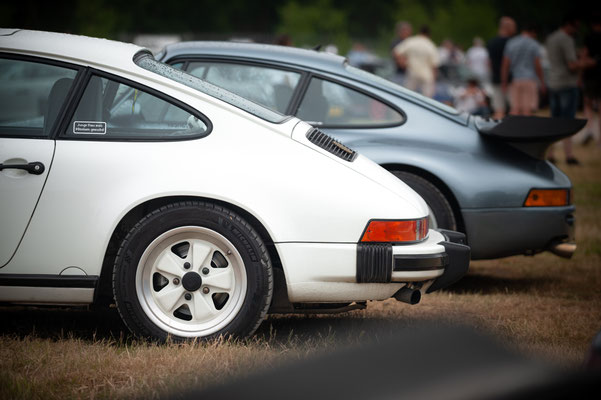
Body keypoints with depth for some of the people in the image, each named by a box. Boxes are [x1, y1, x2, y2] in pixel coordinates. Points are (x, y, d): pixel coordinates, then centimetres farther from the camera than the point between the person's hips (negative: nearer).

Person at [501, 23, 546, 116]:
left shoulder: (510, 43, 8)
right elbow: (538, 66, -6)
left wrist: (504, 82, 7)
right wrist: (542, 83, 1)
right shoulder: (534, 45, -2)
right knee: (528, 109, -4)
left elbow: (505, 64, 5)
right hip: (530, 80, -3)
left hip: (515, 80, 3)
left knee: (515, 108, 3)